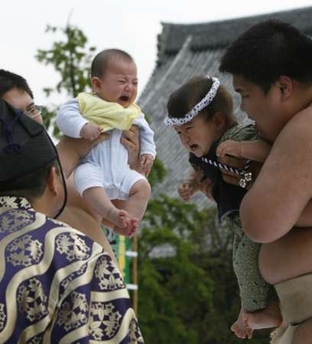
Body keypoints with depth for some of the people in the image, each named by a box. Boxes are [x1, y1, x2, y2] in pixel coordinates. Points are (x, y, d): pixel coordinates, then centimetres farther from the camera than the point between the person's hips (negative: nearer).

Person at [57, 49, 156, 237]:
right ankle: (112, 213, -52)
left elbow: (146, 132, 28)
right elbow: (64, 115, -12)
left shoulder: (134, 114, 17)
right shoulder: (86, 103, 0)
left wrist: (148, 152, 12)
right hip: (91, 165, -6)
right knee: (87, 178, -38)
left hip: (120, 170, 6)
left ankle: (127, 220, -22)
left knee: (142, 186, -15)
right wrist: (83, 127, -28)